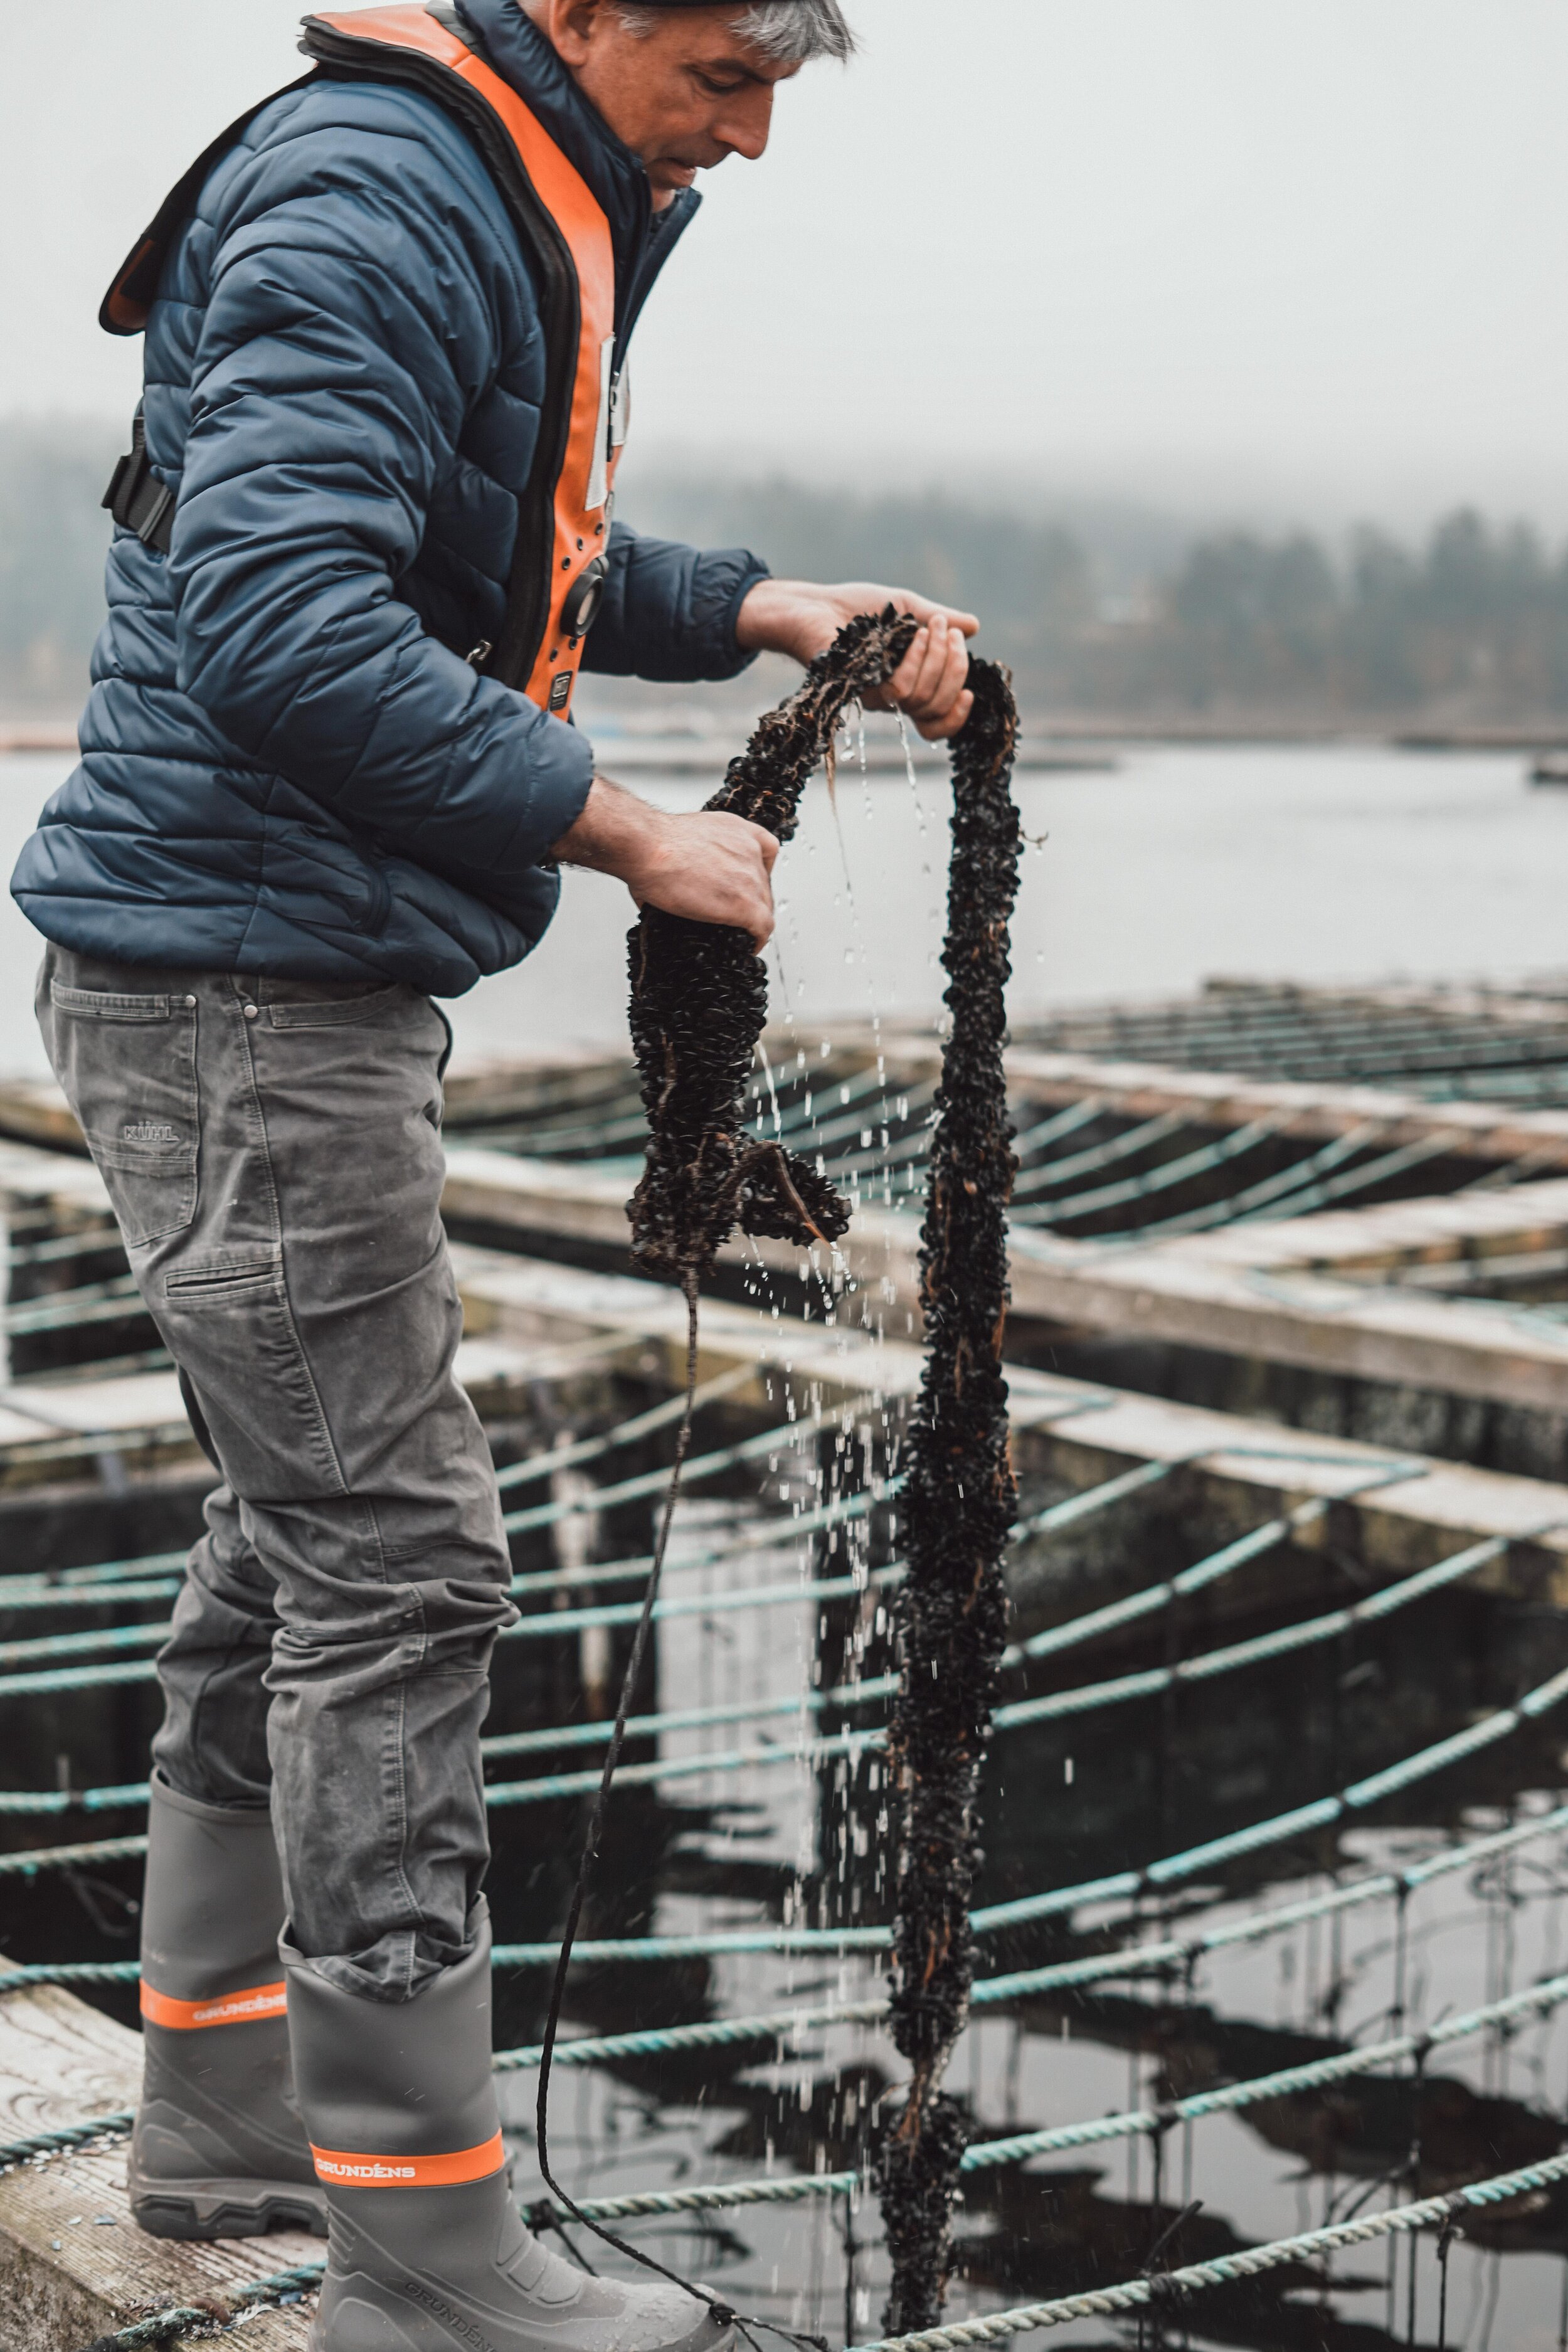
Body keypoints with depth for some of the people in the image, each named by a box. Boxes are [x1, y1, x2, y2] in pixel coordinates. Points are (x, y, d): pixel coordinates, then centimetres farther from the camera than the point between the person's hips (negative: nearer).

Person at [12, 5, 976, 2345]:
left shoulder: (527, 207, 16)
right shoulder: (370, 200, -17)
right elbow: (290, 626, -28)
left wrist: (786, 613, 14)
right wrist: (623, 827, -21)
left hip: (321, 983, 11)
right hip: (240, 987, -11)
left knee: (306, 1534, 16)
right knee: (393, 1560, -8)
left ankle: (219, 2102, 29)